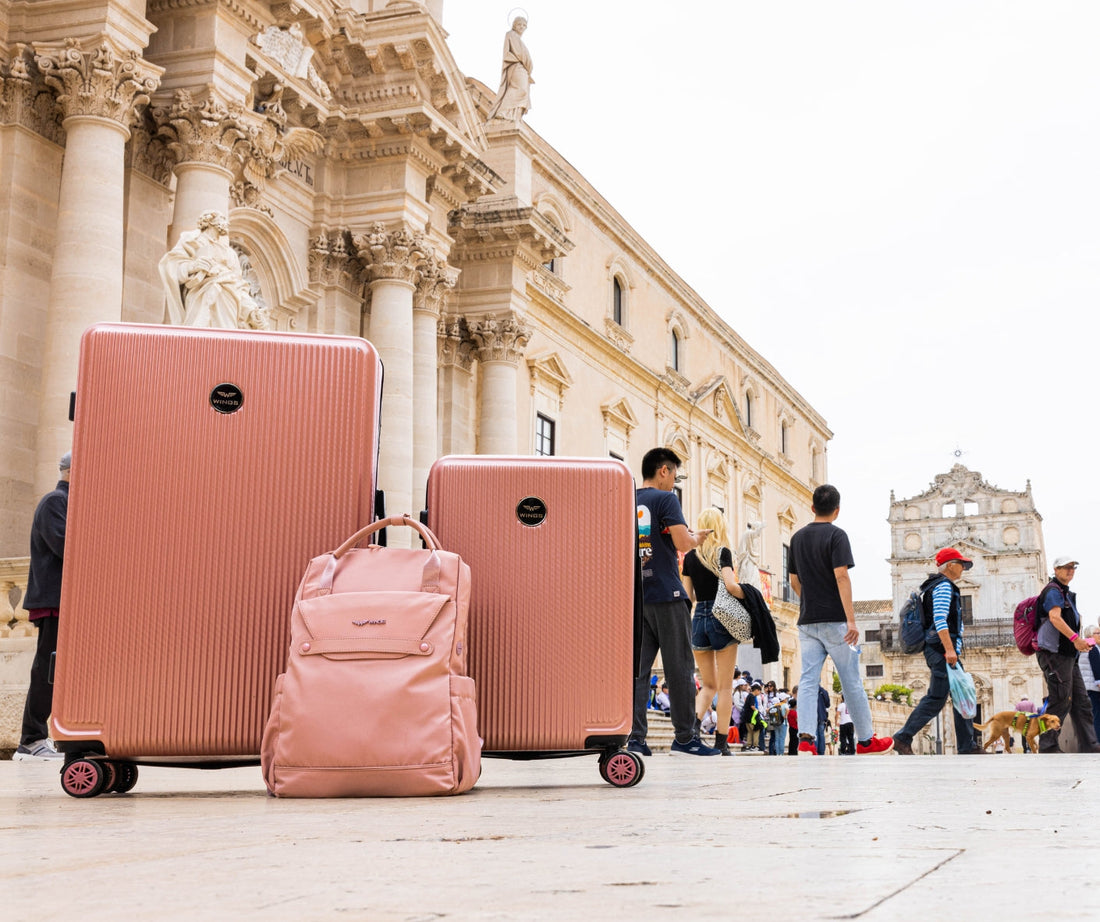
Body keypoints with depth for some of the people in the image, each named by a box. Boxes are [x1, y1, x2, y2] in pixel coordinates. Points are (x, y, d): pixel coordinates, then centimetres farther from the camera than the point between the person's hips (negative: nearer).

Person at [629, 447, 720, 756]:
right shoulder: (665, 499, -4)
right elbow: (682, 543, -16)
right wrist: (696, 539, 7)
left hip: (636, 597, 6)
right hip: (666, 595, -6)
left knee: (637, 668, 2)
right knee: (679, 668, -1)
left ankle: (635, 739, -2)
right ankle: (684, 737, 0)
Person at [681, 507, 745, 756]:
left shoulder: (690, 556, 7)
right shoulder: (722, 552, -6)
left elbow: (688, 595, 8)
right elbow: (731, 585, -19)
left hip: (698, 619, 4)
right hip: (722, 618, -4)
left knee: (709, 685, 14)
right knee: (725, 686, 4)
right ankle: (721, 743, 2)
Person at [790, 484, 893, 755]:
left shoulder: (797, 537, 11)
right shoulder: (836, 535, -8)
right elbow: (841, 576, -18)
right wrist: (851, 619, -20)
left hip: (807, 621, 5)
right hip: (834, 620, -5)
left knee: (808, 680, 0)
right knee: (851, 682, 4)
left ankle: (805, 739, -13)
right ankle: (866, 740, 14)